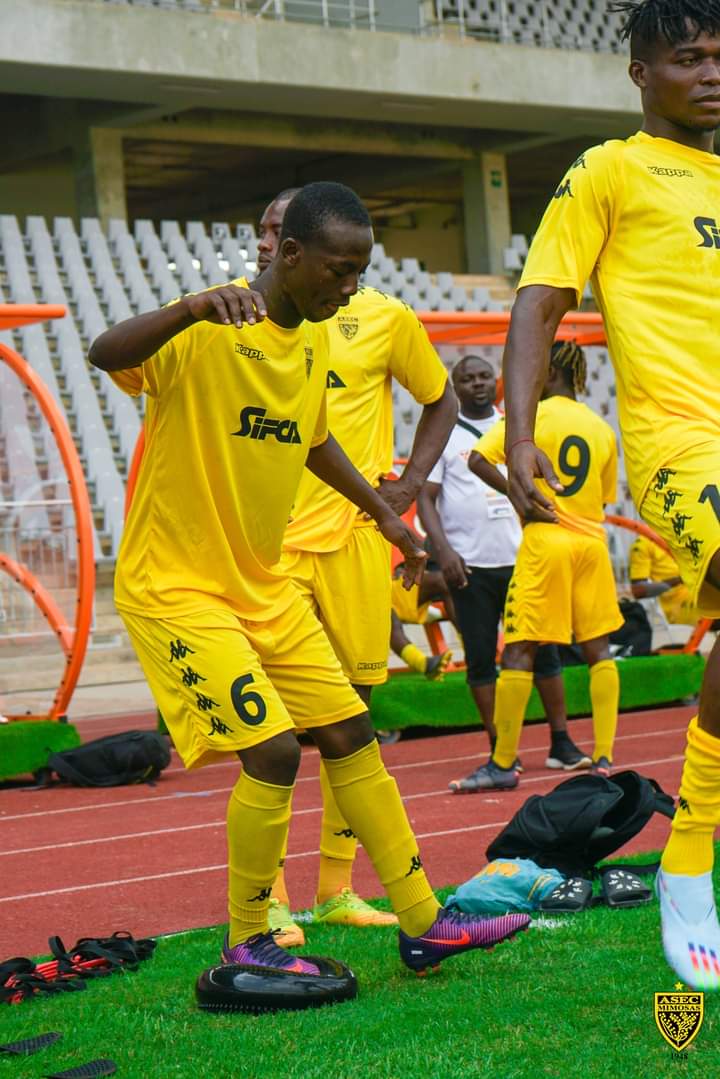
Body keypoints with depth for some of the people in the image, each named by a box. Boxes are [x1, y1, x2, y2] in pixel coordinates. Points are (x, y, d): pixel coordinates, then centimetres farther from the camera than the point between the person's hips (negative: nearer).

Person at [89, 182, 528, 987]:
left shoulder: (315, 338, 6)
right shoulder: (208, 331, -20)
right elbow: (106, 354, -40)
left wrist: (384, 513, 28)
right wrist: (195, 306, -56)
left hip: (262, 585, 8)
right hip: (174, 587, -8)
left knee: (350, 733, 8)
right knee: (272, 748, -16)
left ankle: (423, 924, 18)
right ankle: (245, 944, 3)